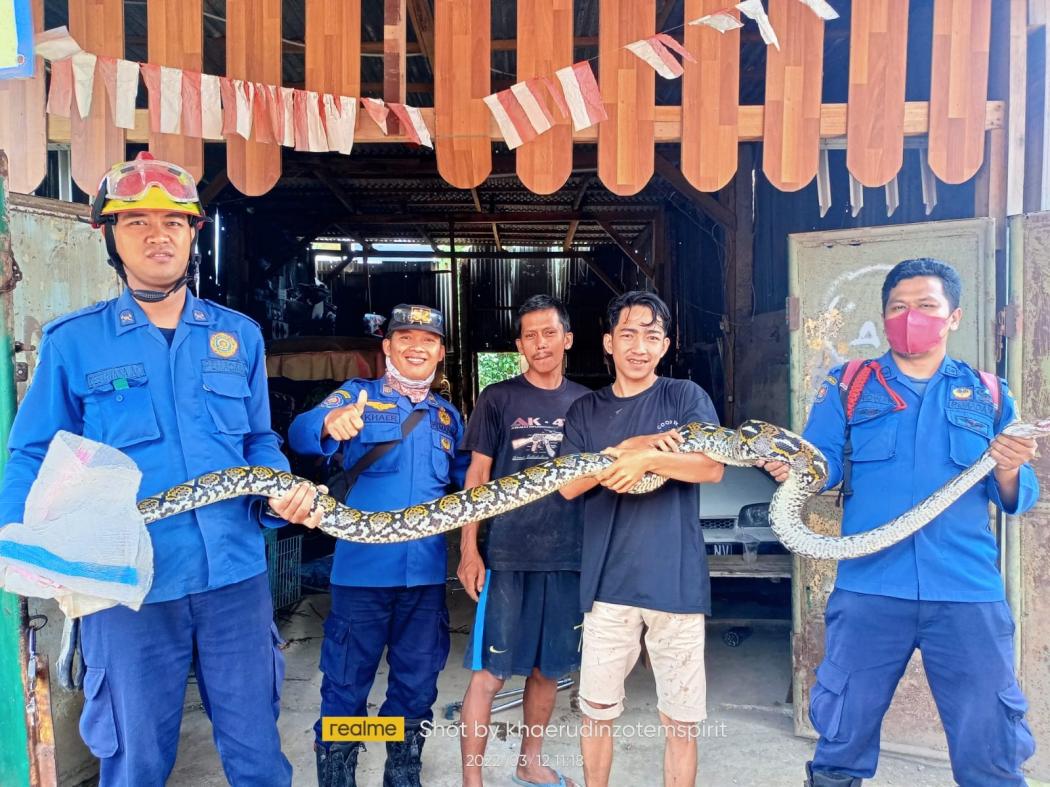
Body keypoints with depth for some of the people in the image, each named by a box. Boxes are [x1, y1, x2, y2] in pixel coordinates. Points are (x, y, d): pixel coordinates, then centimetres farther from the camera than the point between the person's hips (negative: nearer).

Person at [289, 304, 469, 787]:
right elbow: (300, 434, -19)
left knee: (417, 686, 16)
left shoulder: (448, 416, 12)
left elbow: (466, 481, 19)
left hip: (426, 573, 4)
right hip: (363, 569, -4)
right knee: (346, 686, 6)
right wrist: (330, 423, -42)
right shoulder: (356, 396, -1)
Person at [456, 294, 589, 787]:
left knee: (548, 668, 14)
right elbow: (477, 477, -1)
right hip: (507, 556, -3)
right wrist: (469, 550, -7)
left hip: (569, 556, 3)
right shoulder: (498, 399, 0)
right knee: (489, 671, 0)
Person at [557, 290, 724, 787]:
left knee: (680, 719, 8)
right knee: (597, 711, 12)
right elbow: (568, 485, -3)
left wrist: (647, 459, -22)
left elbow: (712, 467, -8)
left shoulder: (686, 397, 4)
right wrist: (632, 446, -15)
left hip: (676, 580, -1)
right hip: (608, 581, 2)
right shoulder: (586, 411, 9)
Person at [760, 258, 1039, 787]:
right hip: (869, 588, 0)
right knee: (842, 738, 13)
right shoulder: (848, 388, 6)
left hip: (969, 594, 1)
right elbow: (819, 467, -4)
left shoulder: (988, 395, 8)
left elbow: (1016, 501, 6)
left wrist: (1008, 473, -15)